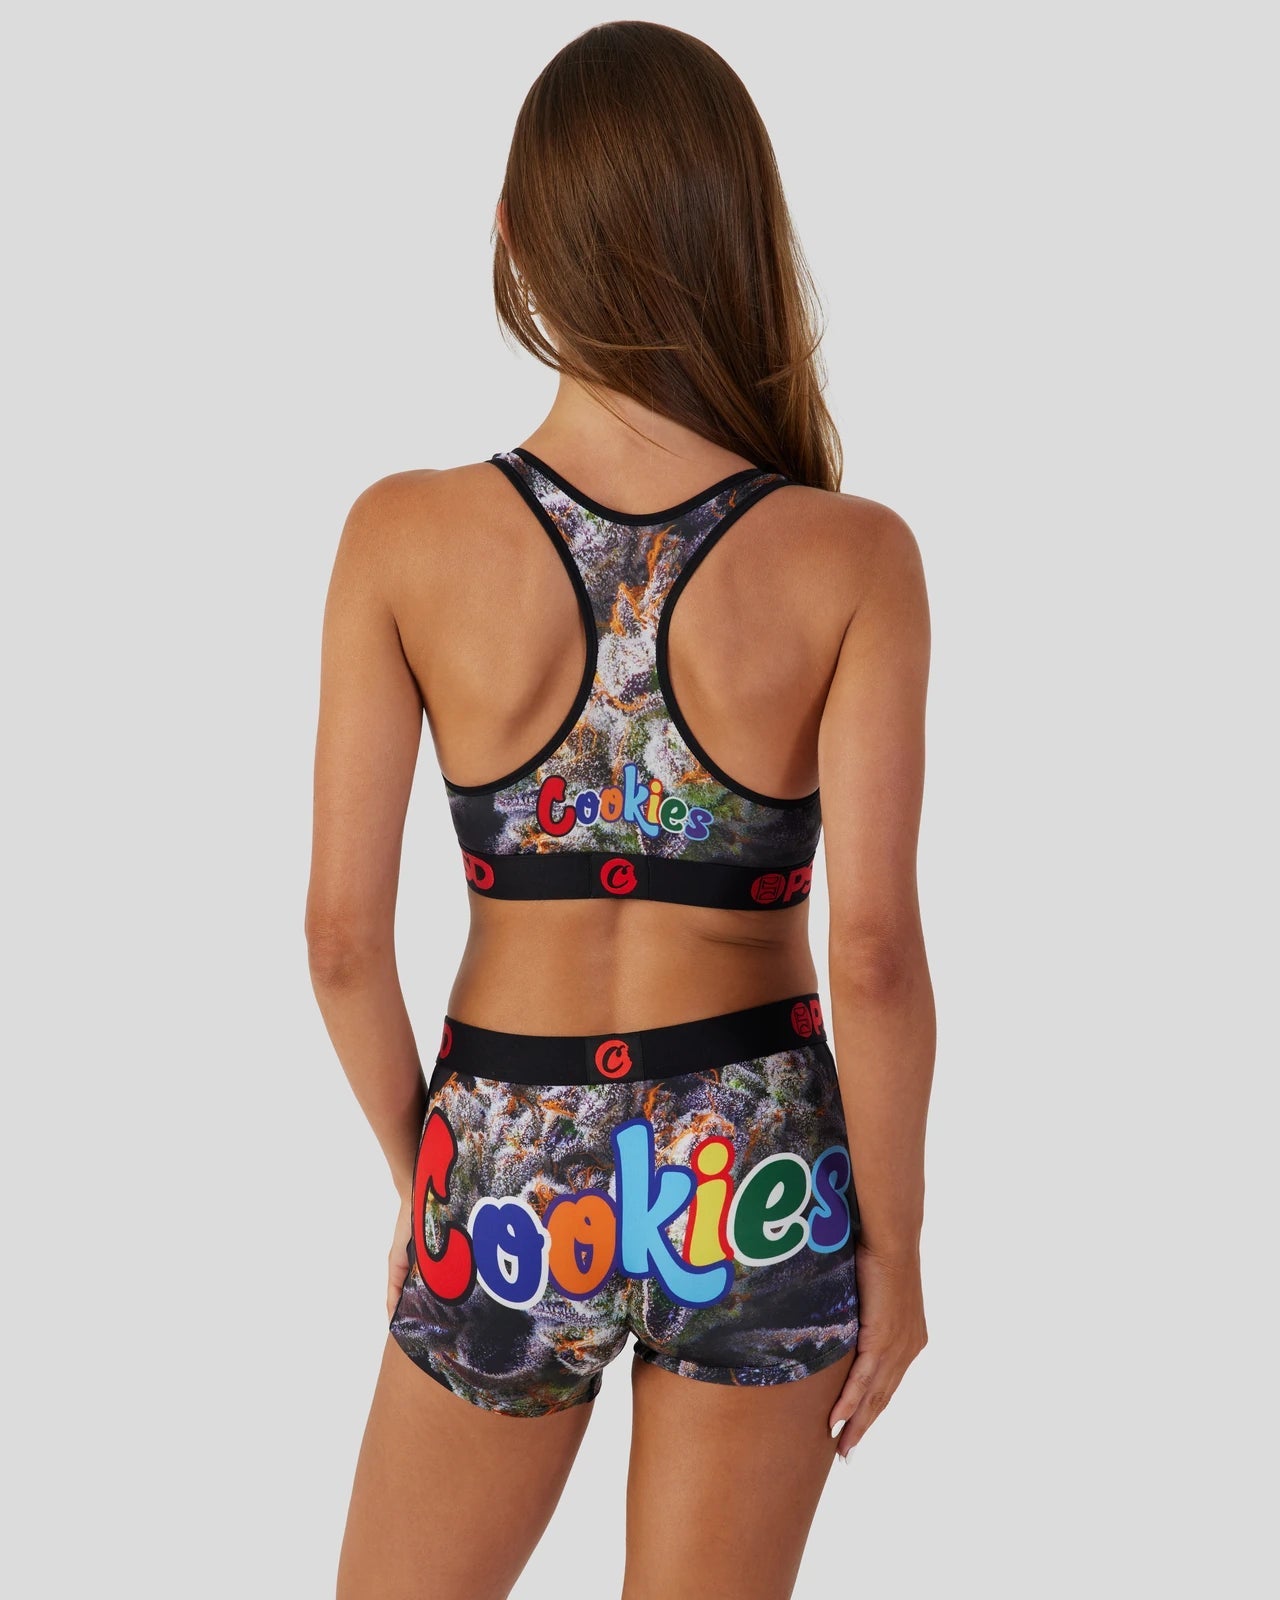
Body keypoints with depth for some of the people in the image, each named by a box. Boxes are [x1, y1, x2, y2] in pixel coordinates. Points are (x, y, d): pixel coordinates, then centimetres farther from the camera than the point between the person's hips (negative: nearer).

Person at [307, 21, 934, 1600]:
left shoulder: (405, 537, -11)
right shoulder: (853, 561, -13)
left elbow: (343, 932, -8)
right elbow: (875, 952, -15)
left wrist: (417, 1165, 8)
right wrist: (892, 1238, -1)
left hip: (506, 1173, 0)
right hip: (755, 1173, 0)